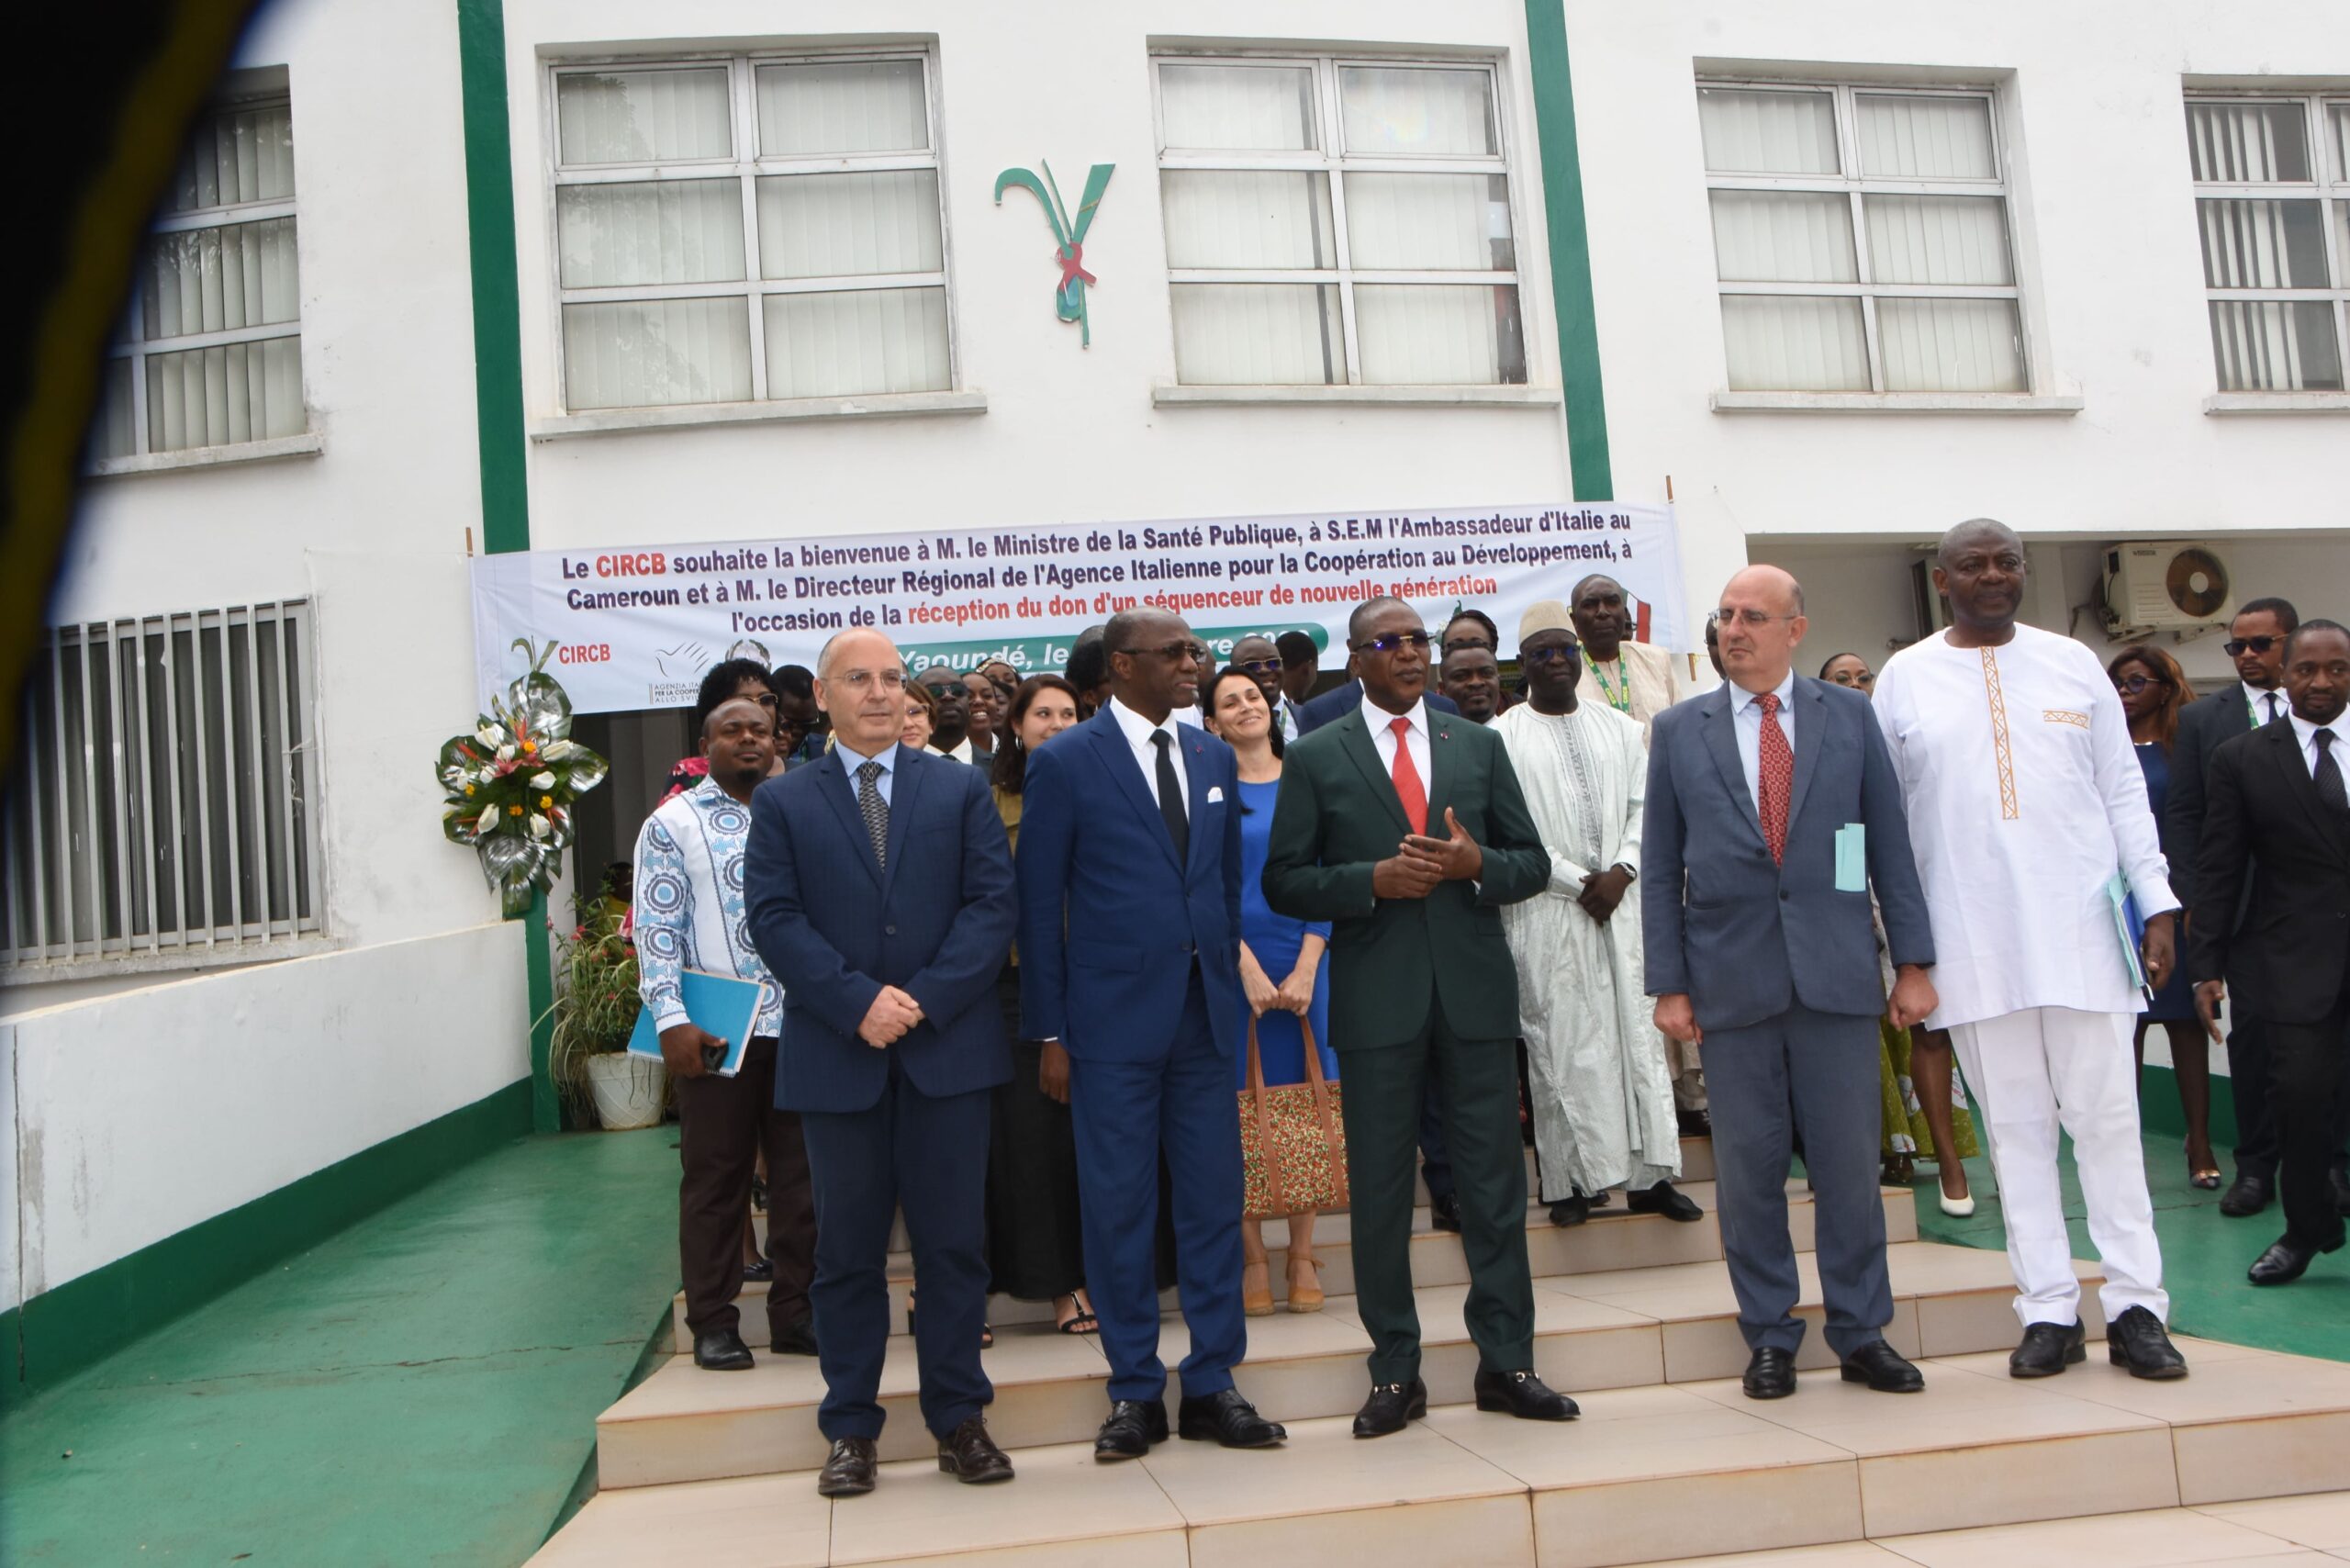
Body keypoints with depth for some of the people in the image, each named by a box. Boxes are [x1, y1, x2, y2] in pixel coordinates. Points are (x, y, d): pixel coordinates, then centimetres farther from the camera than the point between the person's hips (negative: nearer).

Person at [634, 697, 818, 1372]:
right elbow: (657, 928, -3)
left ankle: (794, 1313, 18)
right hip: (715, 1031, -3)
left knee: (800, 1175, 7)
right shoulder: (672, 824, 2)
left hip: (800, 1025, 3)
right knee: (715, 1178, 5)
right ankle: (713, 1323, 15)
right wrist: (672, 1020, -13)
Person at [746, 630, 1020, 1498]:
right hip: (837, 1057, 0)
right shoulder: (782, 802, 7)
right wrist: (859, 1002, -15)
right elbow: (775, 919, -3)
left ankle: (959, 1418, 18)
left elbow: (993, 901, -1)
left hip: (949, 1047, 0)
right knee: (848, 1249, 8)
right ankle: (851, 1428, 19)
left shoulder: (961, 790, 8)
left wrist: (924, 998, -13)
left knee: (954, 1242, 6)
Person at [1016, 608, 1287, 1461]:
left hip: (1205, 1011, 4)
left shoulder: (1214, 758, 11)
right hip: (1114, 1016, -4)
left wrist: (1230, 985, 10)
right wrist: (1047, 1030, -5)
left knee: (1214, 1199, 8)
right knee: (1118, 1207, 5)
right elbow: (1039, 903, -3)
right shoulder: (1064, 763, -4)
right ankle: (1135, 1391, 19)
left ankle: (1212, 1383, 21)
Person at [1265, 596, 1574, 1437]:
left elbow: (1532, 863, 10)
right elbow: (1283, 881, 0)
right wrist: (1372, 880, -15)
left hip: (1477, 989, 2)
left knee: (1495, 1180, 6)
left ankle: (1506, 1362, 19)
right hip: (1376, 998, -2)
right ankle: (1395, 1373, 17)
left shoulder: (1478, 745, 11)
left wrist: (1477, 863, -11)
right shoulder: (1315, 758, 3)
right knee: (1380, 1190, 5)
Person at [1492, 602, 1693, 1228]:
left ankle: (1649, 1174, 10)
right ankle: (1569, 1179, 6)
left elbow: (1643, 808, 9)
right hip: (1545, 912, -3)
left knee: (1637, 1030, 3)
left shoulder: (1620, 729, 13)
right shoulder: (1503, 736, -1)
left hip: (1620, 902, 4)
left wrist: (1620, 872, -8)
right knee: (1558, 1039, -1)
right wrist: (1577, 881, -10)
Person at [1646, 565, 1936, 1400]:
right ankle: (1769, 1338, 18)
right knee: (1748, 1168, 5)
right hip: (1733, 979, 0)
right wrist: (1669, 984, 0)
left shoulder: (1850, 715, 7)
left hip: (1836, 974, 0)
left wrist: (1913, 961, 2)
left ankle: (1861, 1335, 20)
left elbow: (1890, 840, 7)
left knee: (1848, 1161, 6)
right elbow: (1660, 865, 5)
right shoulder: (1678, 730, 6)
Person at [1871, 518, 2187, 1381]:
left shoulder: (2072, 663, 9)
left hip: (2080, 929, 1)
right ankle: (2048, 1311, 13)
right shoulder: (1903, 679, 5)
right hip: (1973, 943, 0)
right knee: (2016, 1127, 5)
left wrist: (2157, 904, 2)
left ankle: (2136, 1307, 11)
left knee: (2107, 1117, 2)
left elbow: (2124, 792, 9)